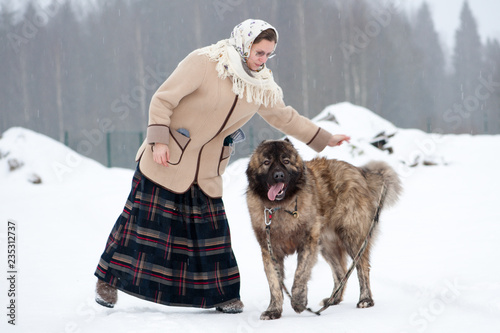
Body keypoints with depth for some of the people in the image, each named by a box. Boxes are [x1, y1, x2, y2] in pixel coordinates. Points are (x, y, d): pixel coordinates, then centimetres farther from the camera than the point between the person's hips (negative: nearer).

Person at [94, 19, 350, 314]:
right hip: (167, 156, -5)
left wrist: (324, 139, 14)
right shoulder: (203, 63, -18)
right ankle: (109, 280, 10)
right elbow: (163, 100, -15)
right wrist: (158, 140, -22)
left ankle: (222, 294, 15)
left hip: (206, 169, 5)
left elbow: (284, 116, 14)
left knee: (211, 228, 4)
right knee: (145, 217, -2)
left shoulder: (261, 85, 1)